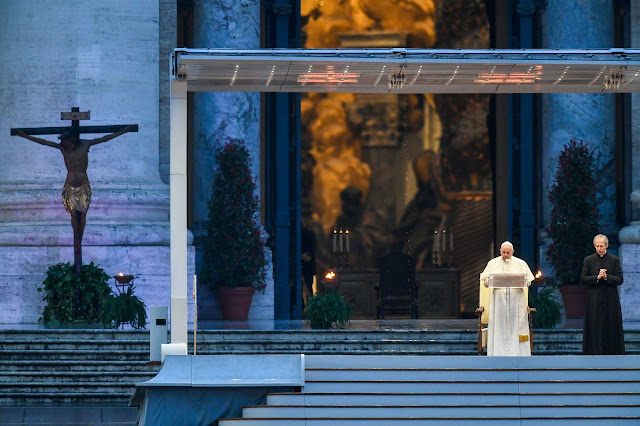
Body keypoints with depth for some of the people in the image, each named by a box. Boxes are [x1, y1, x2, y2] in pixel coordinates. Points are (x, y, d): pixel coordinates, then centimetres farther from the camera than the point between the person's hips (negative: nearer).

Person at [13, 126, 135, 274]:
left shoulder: (85, 145, -1)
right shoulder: (62, 148, 1)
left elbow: (105, 138, 3)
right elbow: (43, 142, 5)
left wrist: (124, 131, 5)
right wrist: (25, 136, 6)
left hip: (84, 186, 0)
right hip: (70, 187, 0)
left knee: (82, 213, -2)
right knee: (73, 213, -6)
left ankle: (79, 242, 6)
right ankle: (77, 241, 3)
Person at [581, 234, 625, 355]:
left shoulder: (614, 260, 6)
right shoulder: (588, 260, 7)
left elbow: (619, 280, 1)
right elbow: (583, 279, 1)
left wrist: (607, 277, -15)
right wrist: (597, 277, -13)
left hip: (610, 300, 0)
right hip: (594, 300, 0)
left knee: (611, 327, 1)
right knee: (594, 328, -2)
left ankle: (612, 352, 7)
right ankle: (595, 352, -1)